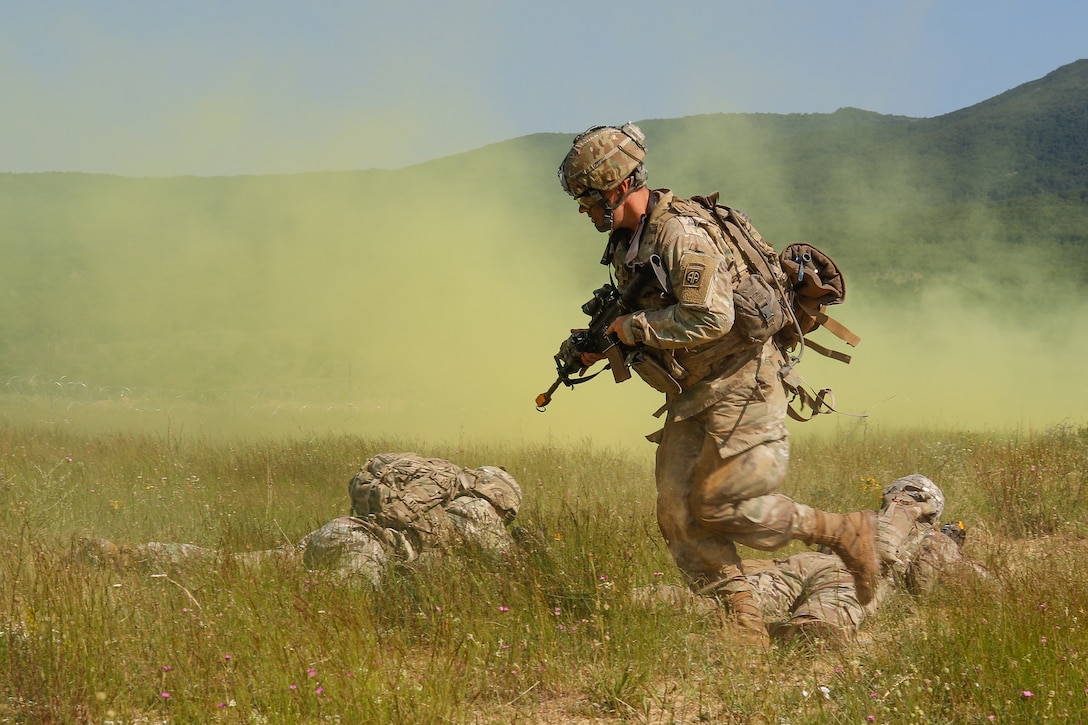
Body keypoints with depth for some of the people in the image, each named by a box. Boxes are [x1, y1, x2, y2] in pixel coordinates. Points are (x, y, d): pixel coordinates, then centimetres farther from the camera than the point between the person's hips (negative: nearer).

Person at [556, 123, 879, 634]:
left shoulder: (682, 233, -22)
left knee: (720, 503, -10)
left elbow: (710, 319, -30)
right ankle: (742, 620, 6)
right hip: (692, 395, 9)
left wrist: (633, 328, -19)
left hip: (739, 385, -9)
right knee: (679, 514, 1)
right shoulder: (625, 240, 9)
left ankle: (845, 533, 6)